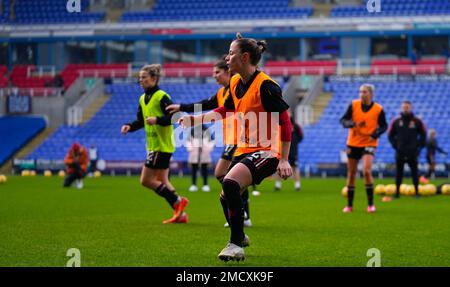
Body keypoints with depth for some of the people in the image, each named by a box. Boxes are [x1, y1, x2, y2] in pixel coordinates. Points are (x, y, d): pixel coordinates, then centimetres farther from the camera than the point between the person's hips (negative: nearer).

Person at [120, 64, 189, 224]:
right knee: (162, 181, 10)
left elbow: (173, 117, -17)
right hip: (153, 145, 9)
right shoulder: (143, 99, 14)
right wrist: (130, 127, 2)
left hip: (162, 145, -9)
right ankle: (180, 214, 12)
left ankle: (178, 201, -3)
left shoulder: (161, 96, -12)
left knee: (146, 180, -9)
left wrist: (157, 120, -31)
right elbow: (141, 121, 20)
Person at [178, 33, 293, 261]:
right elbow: (225, 110, 25)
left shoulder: (265, 86, -19)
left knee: (230, 183, -29)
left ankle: (236, 245, -18)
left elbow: (284, 122, -19)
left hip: (266, 151, -9)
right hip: (244, 149, 9)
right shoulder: (235, 83, 6)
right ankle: (240, 236, 45)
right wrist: (194, 119, 22)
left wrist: (284, 160, -21)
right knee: (227, 196, 17)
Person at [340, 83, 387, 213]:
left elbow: (383, 126, 4)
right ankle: (349, 205, 19)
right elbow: (343, 120, -4)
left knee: (366, 171, -21)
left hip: (369, 143, -2)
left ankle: (370, 204, -9)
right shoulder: (353, 105, -3)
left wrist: (375, 134, -16)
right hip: (353, 143, 2)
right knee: (351, 174, 7)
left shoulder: (378, 109, -6)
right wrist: (353, 124, -24)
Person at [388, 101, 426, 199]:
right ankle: (397, 192, 8)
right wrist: (395, 145, 1)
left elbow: (423, 135, 10)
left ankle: (417, 192, 6)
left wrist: (419, 146, 1)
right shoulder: (396, 122, 5)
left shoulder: (417, 121, 3)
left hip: (413, 153, -1)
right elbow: (390, 135, 12)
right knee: (398, 172, 2)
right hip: (400, 152, 1)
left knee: (414, 172, 0)